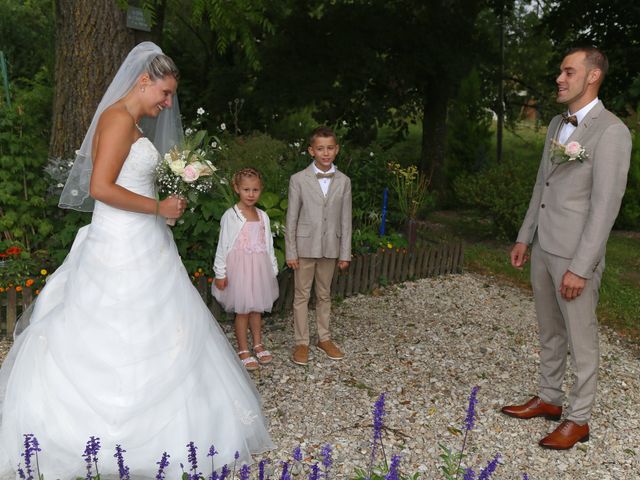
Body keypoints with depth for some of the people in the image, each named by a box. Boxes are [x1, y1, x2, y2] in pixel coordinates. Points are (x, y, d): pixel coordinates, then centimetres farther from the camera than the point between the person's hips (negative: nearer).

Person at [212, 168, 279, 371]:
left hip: (259, 267, 5)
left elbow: (268, 245, 11)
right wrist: (220, 273, -9)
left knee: (257, 308, 15)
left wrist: (273, 270, 13)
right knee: (242, 310, 3)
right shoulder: (231, 216, -10)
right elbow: (223, 245, -8)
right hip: (239, 267, -5)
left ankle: (258, 344, 29)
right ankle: (243, 350, 15)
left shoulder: (263, 216, 6)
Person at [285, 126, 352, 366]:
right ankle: (301, 342, 18)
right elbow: (291, 218, -5)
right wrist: (291, 252, -7)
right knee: (302, 295, 6)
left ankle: (324, 338, 29)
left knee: (324, 294, 15)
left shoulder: (343, 181, 0)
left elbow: (346, 220, 2)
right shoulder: (299, 179, -7)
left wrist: (345, 253, 1)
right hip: (305, 247, -2)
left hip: (330, 247, 2)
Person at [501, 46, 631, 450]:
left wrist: (580, 268, -20)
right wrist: (525, 237, 15)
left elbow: (606, 206, -19)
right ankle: (549, 399, 35)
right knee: (550, 332, 19)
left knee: (581, 340, 6)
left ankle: (579, 419, 21)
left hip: (576, 255, -8)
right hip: (543, 249, 8)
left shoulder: (611, 131, -15)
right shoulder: (557, 124, 11)